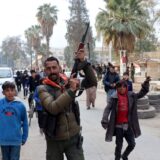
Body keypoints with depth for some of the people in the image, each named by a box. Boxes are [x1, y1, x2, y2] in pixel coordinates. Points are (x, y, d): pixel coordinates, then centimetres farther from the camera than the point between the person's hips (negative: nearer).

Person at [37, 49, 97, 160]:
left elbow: (92, 82, -5)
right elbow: (53, 108, -27)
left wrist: (83, 62, -17)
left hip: (74, 137, 2)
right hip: (55, 140, -1)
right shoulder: (43, 89, -10)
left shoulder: (68, 82, -1)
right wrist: (71, 90, -29)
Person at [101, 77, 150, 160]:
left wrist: (145, 84, -5)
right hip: (118, 125, -4)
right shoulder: (114, 98, -11)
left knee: (132, 144, 11)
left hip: (128, 125, 4)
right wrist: (104, 120, -27)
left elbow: (141, 93, 9)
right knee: (119, 145, 8)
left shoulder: (131, 96, 0)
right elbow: (107, 109, -15)